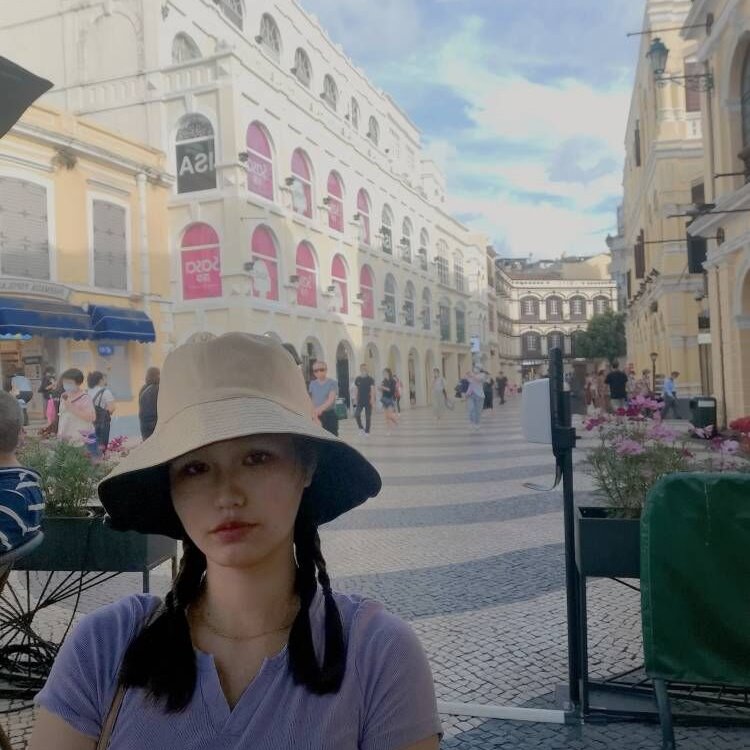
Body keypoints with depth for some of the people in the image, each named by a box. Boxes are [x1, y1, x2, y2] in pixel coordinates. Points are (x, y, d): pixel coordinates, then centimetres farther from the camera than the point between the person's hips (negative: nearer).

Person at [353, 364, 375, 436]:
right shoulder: (357, 379, 4)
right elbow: (357, 390, 11)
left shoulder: (370, 379, -6)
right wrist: (356, 400, 10)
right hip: (360, 401, 3)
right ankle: (361, 428, 5)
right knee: (356, 414, -13)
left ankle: (367, 431, 13)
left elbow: (372, 390, -11)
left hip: (368, 401, -2)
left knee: (368, 417, 3)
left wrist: (372, 401, -21)